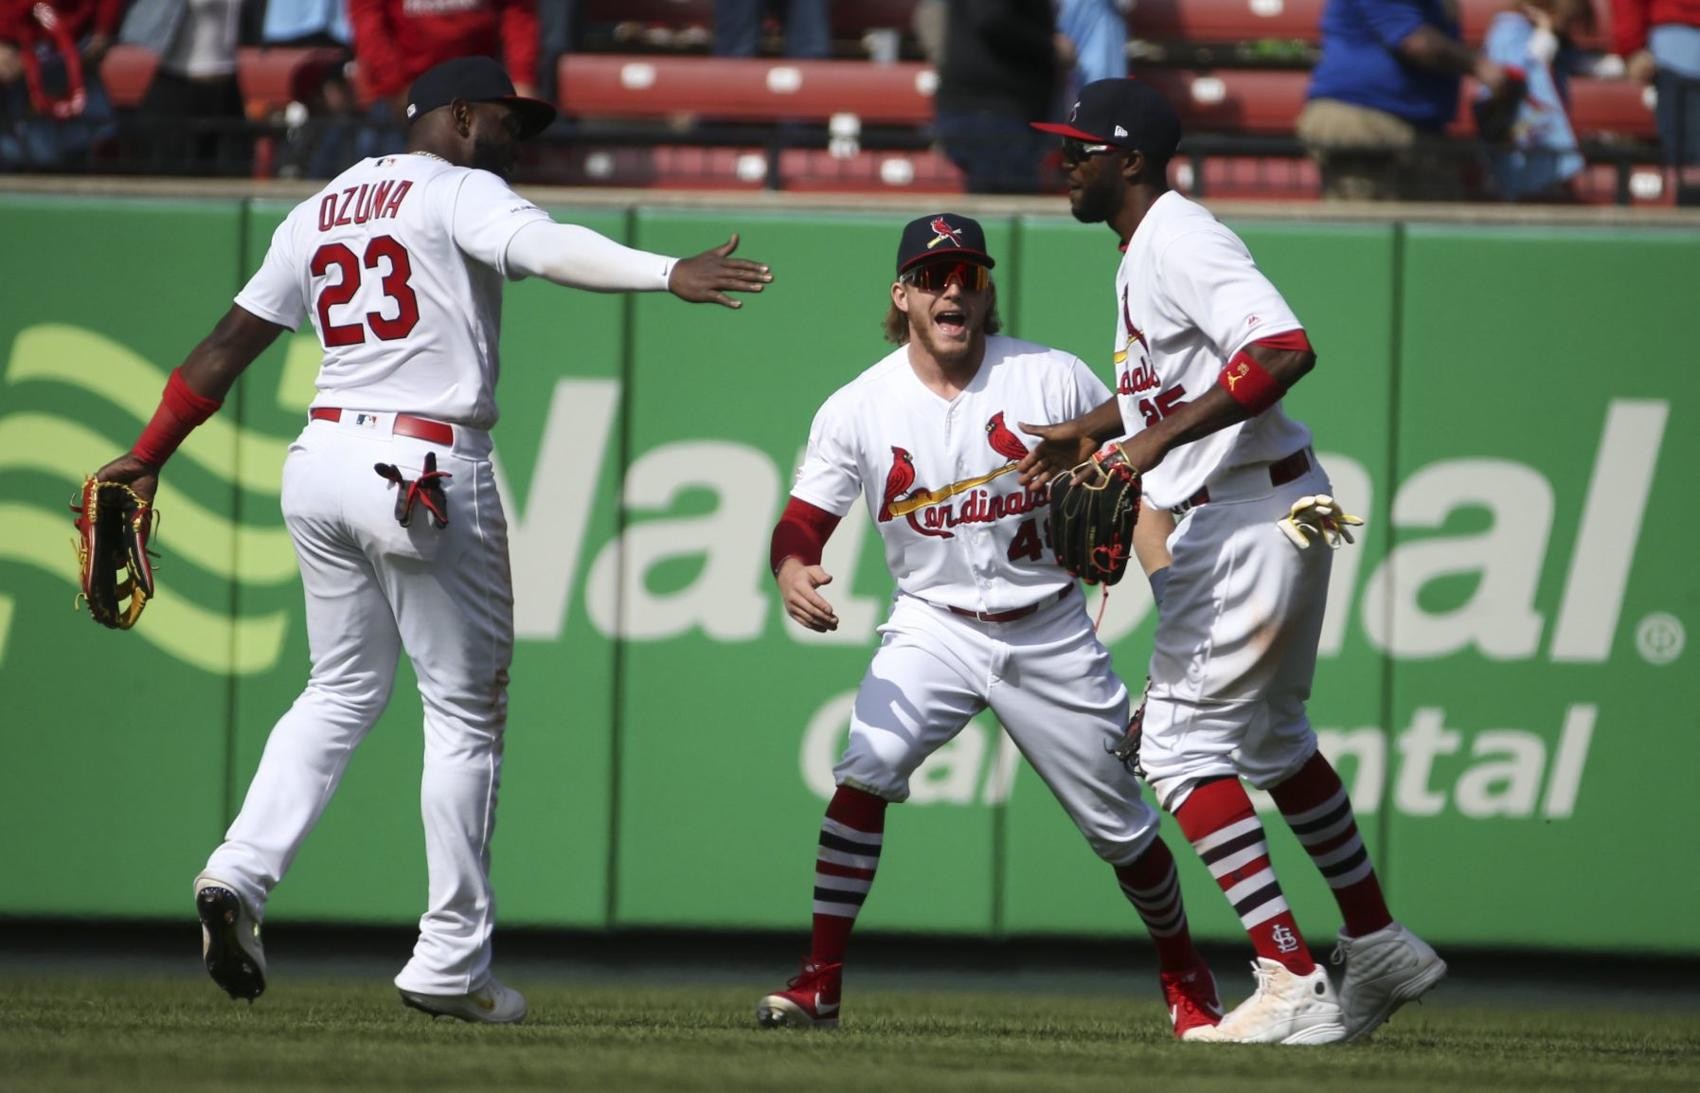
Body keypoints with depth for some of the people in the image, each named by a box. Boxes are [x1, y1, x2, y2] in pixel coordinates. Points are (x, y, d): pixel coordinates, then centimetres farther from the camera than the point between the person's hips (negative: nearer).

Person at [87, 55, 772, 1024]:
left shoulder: (319, 213, 17)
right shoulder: (460, 192, -5)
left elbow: (231, 342, 18)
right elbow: (545, 248, -26)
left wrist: (150, 456, 24)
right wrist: (669, 275, -39)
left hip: (323, 463, 7)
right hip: (427, 470, -7)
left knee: (345, 690, 20)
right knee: (466, 710, 3)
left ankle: (241, 873, 0)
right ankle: (451, 964, 3)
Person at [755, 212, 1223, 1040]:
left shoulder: (1055, 380, -9)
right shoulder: (858, 408, -8)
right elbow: (803, 524, -9)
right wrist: (792, 572, -32)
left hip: (1049, 633, 0)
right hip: (933, 625, 0)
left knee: (1121, 825, 6)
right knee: (864, 771, -24)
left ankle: (1185, 978, 32)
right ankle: (819, 985, -20)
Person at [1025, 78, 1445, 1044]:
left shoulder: (1179, 240, -17)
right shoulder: (1142, 250, 15)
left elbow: (1284, 350, -31)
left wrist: (1161, 437, -32)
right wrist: (1091, 430, 17)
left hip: (1252, 517, -11)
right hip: (1259, 518, 11)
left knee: (1183, 741, -10)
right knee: (1271, 738, 22)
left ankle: (1294, 985, -15)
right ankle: (1379, 948, 29)